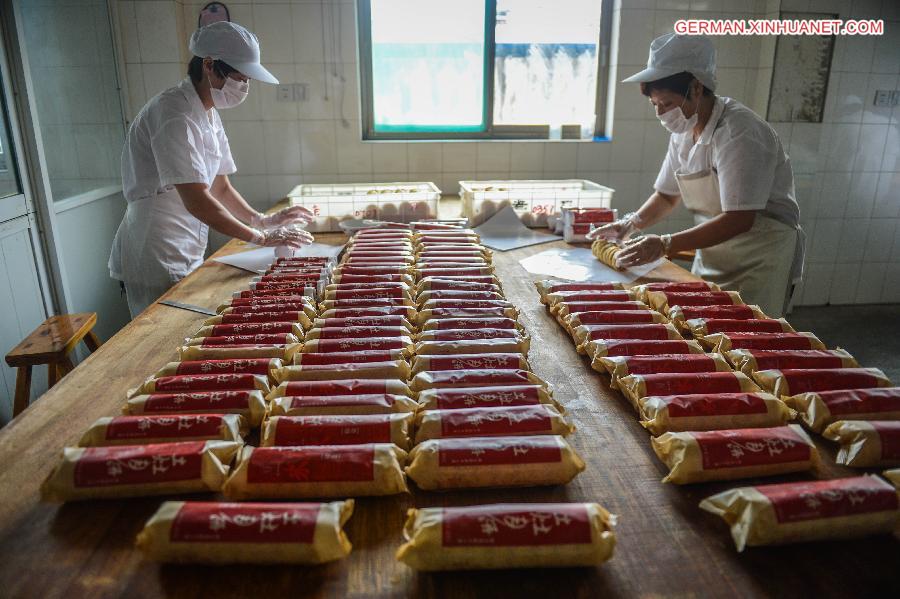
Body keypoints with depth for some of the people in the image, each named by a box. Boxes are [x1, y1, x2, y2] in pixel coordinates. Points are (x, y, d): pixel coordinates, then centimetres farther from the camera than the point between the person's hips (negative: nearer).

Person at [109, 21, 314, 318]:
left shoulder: (209, 115, 10)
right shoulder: (174, 113, -20)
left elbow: (220, 188, 11)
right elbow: (197, 202, -26)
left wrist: (263, 221, -3)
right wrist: (260, 237, -21)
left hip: (187, 258, 9)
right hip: (156, 263, -9)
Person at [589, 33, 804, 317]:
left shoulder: (740, 132, -23)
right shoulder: (684, 132, 3)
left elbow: (739, 219, -28)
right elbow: (667, 195, 13)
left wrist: (665, 244, -33)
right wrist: (630, 224, -5)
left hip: (761, 259, -7)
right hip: (712, 257, 7)